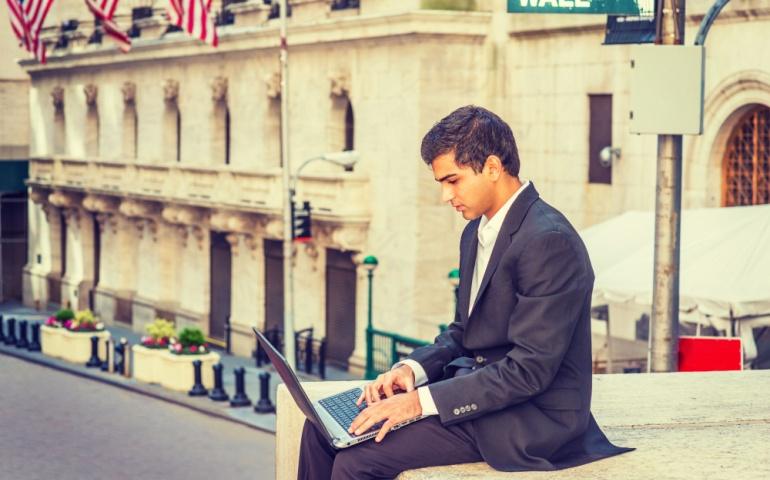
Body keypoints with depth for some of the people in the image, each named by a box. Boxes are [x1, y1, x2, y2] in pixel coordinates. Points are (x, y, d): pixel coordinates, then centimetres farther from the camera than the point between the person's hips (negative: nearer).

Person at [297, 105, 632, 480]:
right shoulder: (477, 233, 11)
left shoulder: (549, 240, -20)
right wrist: (411, 369, -3)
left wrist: (423, 400, -23)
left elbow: (530, 369, -23)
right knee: (323, 428, 0)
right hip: (476, 385, 9)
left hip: (530, 420, -9)